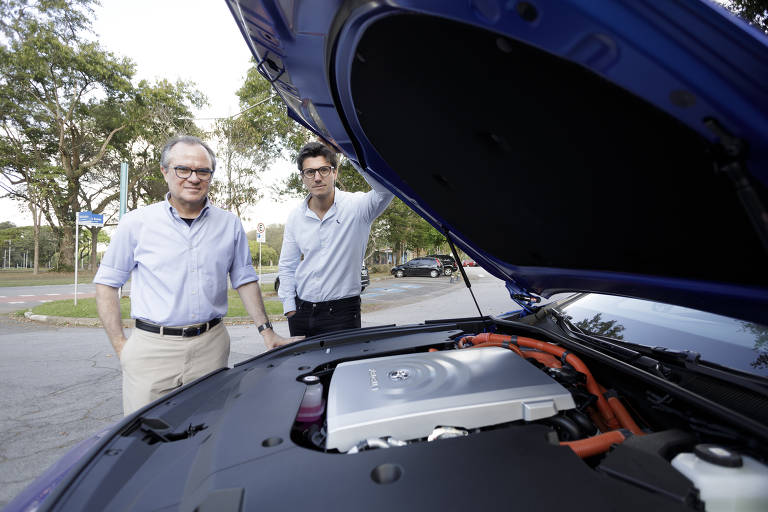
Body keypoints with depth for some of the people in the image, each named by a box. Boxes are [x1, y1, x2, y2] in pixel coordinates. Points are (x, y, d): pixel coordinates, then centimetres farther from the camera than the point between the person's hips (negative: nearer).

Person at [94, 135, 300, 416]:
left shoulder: (230, 225, 5)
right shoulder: (136, 223, 0)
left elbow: (245, 280, 10)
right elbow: (107, 283, 6)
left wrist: (267, 330, 3)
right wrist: (120, 345, -1)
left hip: (211, 347, 2)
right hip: (152, 348, -1)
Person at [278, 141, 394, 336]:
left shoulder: (356, 206, -10)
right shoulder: (295, 217, 4)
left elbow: (385, 189, -31)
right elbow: (286, 267, 11)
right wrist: (290, 308, 5)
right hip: (301, 311, 4)